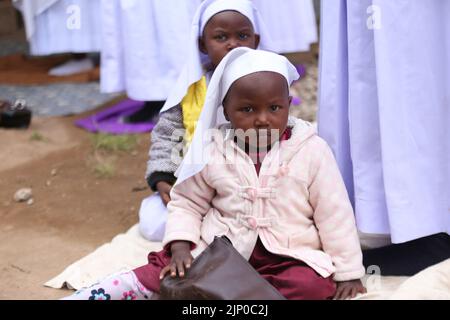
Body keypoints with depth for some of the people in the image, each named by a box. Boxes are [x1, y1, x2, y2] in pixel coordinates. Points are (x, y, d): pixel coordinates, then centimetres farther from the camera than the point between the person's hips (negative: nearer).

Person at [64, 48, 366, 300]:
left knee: (314, 286, -32)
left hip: (290, 257, -1)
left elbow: (335, 214, -2)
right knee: (160, 276, -16)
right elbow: (186, 203, 9)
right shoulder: (214, 152, -1)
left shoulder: (312, 151, -6)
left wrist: (348, 273, -2)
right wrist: (180, 246, -8)